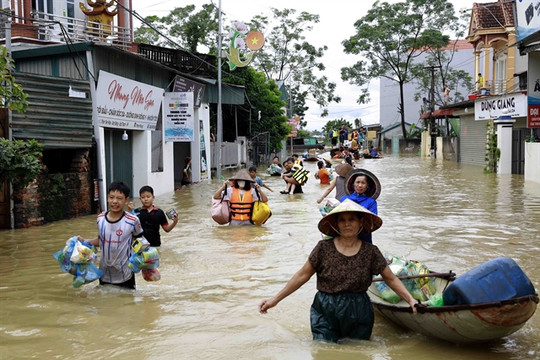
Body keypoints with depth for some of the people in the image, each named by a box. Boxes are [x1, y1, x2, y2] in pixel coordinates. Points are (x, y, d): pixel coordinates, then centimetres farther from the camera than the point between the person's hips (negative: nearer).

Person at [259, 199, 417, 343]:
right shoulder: (324, 248, -6)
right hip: (325, 314, -1)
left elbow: (391, 279, 5)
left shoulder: (370, 252, -3)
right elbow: (302, 275, -3)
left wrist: (410, 300, -8)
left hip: (359, 315, 1)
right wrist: (275, 299, -5)